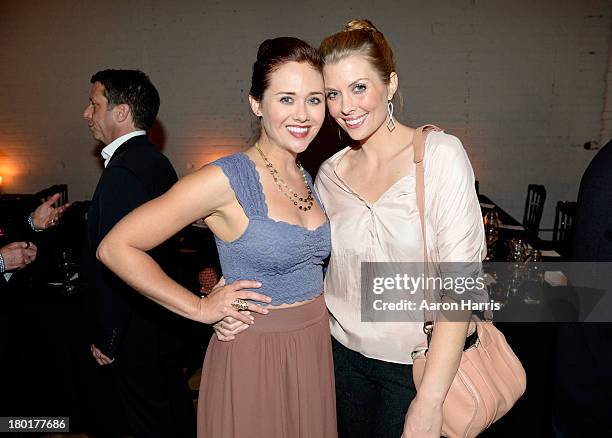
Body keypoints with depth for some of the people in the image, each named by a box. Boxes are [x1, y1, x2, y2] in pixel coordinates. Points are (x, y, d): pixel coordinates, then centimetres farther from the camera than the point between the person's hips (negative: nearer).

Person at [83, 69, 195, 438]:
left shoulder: (122, 172, -25)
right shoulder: (158, 162, 5)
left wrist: (106, 338, -15)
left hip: (137, 331, -9)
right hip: (168, 319, 9)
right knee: (176, 404, 24)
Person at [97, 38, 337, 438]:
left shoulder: (308, 178, 3)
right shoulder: (226, 179, -19)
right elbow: (116, 247, -17)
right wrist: (200, 308, -15)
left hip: (316, 350, 7)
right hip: (253, 358, -6)